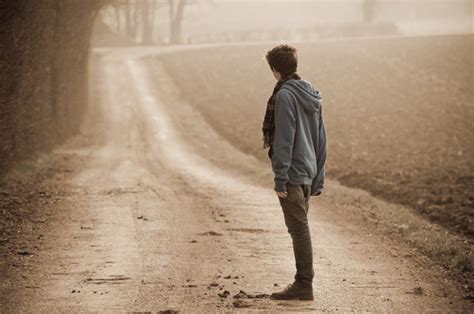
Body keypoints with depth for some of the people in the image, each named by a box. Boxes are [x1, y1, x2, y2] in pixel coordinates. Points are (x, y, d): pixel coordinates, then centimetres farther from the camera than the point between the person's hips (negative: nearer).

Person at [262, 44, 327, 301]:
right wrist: (318, 180, 20)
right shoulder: (311, 95, 13)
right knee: (300, 228, 14)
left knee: (299, 229, -5)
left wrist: (280, 179, -16)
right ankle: (303, 284, 19)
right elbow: (321, 140, 16)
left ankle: (304, 286, -2)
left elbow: (284, 141, -18)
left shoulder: (285, 96, -14)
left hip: (292, 174, -9)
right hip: (308, 174, 9)